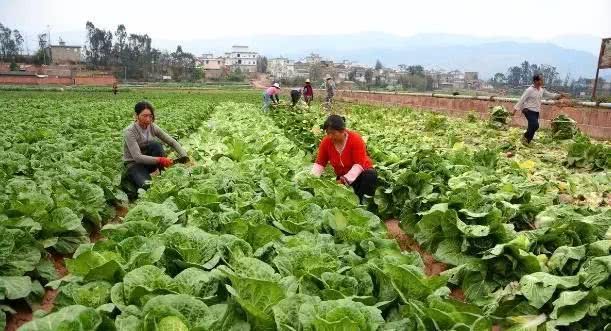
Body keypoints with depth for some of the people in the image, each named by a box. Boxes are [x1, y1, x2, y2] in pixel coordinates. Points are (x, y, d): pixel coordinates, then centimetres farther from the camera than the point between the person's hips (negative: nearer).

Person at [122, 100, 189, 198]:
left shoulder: (153, 127, -6)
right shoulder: (129, 132, -21)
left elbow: (172, 142, -6)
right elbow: (137, 157, -29)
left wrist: (185, 157, -21)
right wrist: (160, 160, -38)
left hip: (148, 162, 5)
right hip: (134, 164, -5)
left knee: (155, 144, -26)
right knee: (147, 186, -33)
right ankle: (130, 178, 0)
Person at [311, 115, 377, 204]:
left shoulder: (355, 139, -24)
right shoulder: (326, 142, -14)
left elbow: (359, 164, -27)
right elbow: (320, 163, -6)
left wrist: (346, 180, -38)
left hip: (360, 172, -3)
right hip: (342, 177, 3)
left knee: (371, 175, -36)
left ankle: (364, 205, -24)